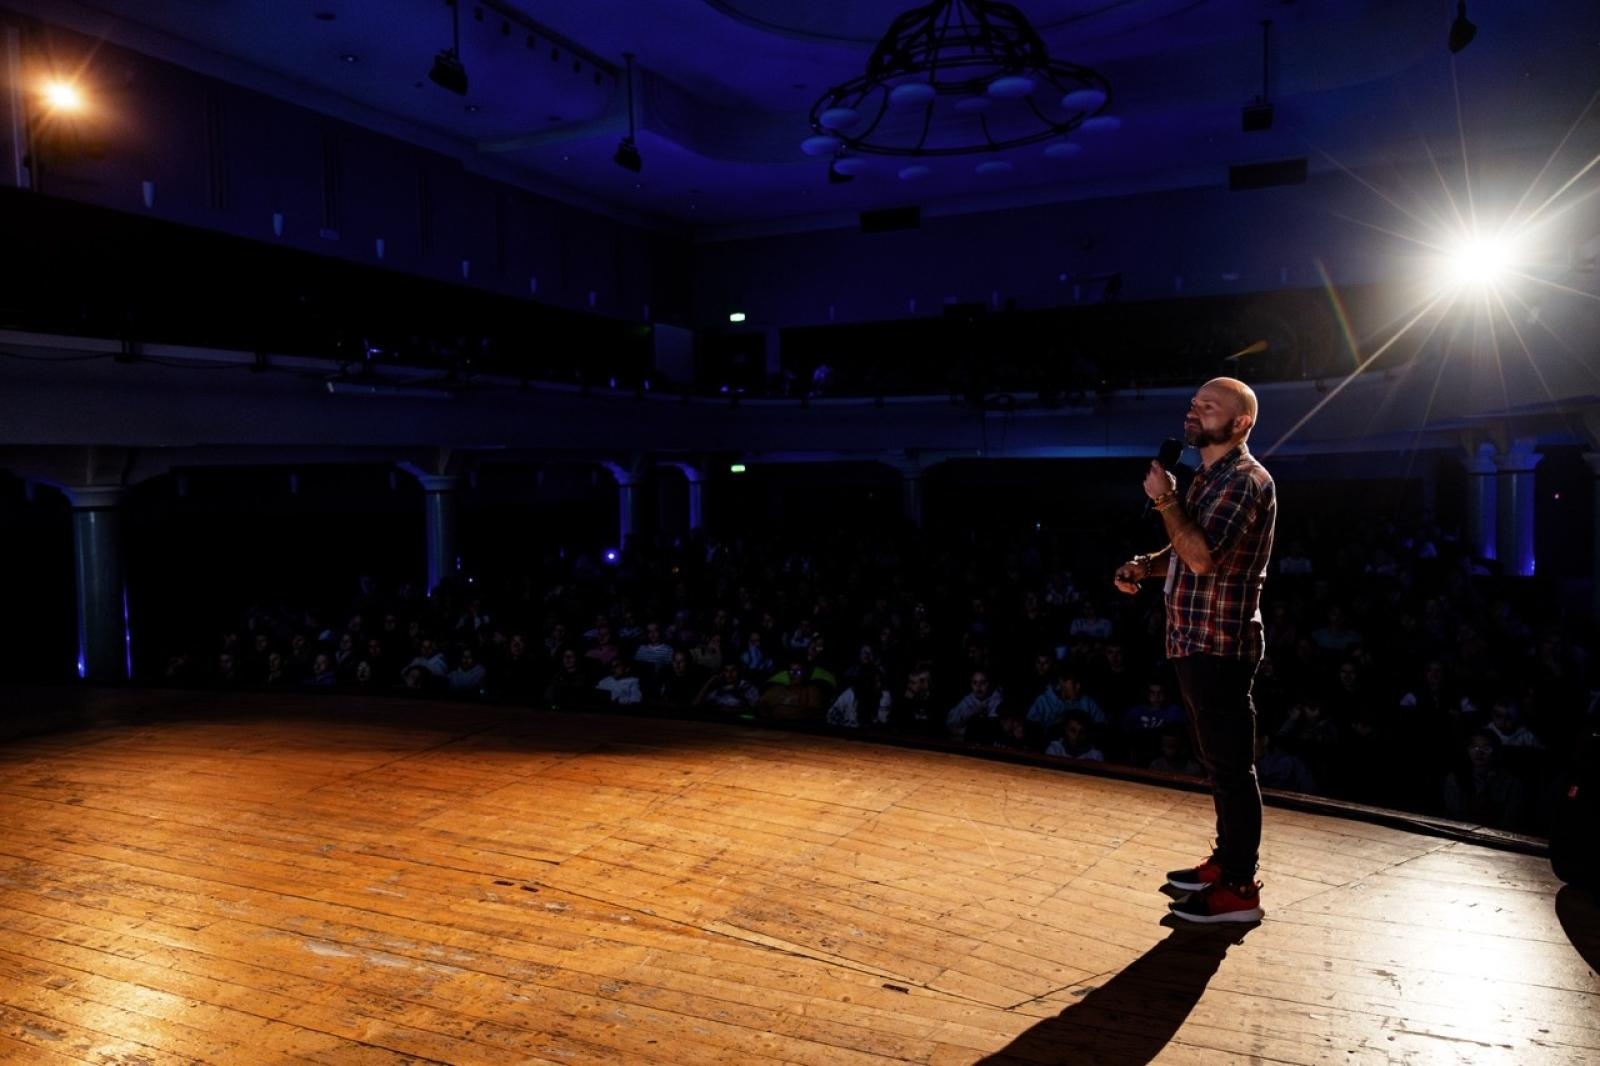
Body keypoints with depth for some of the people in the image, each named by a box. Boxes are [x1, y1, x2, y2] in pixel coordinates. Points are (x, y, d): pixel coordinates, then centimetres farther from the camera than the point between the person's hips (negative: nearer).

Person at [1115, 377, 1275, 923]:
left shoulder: (1246, 480, -15)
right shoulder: (1209, 477, 17)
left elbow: (1203, 555, -27)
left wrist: (1165, 500, -18)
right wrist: (1143, 566, 6)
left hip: (1220, 646, -10)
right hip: (1196, 643, 10)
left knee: (1229, 765, -3)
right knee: (1217, 761, 18)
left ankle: (1239, 888, 6)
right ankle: (1225, 860, 31)